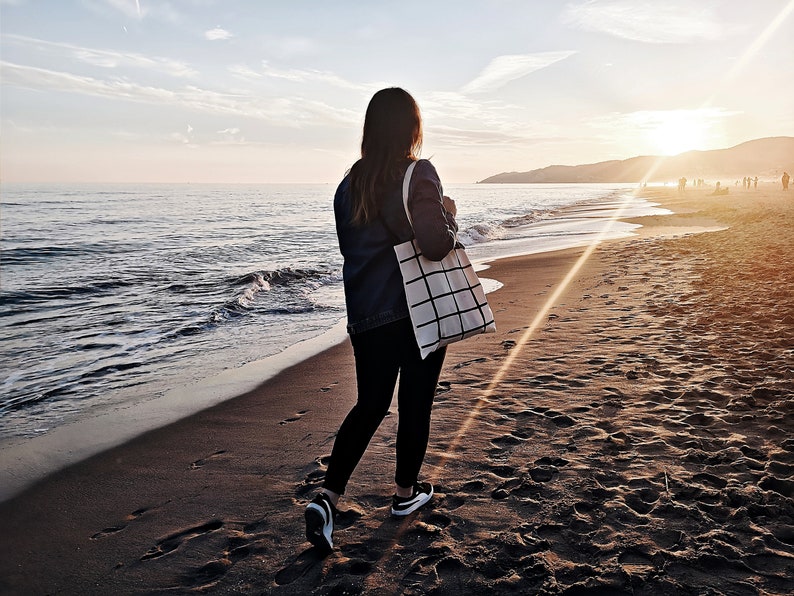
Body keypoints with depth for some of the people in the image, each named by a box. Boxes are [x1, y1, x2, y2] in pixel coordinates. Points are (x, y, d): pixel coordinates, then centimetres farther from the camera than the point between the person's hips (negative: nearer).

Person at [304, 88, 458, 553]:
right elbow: (437, 244, -21)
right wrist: (449, 214, -1)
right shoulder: (419, 175, -13)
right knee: (415, 404, 12)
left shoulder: (350, 183, 6)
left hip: (366, 314, 5)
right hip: (418, 311, -5)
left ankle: (328, 497, 3)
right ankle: (406, 493, 28)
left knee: (370, 406, 13)